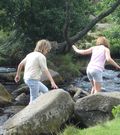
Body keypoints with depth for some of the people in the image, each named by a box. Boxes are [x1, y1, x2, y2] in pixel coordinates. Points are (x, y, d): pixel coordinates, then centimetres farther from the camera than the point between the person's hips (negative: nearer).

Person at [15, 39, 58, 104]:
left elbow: (20, 64, 19)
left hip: (27, 78, 9)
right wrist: (52, 82, -23)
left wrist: (18, 75, 31)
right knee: (34, 100, -3)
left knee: (45, 90, 21)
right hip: (33, 80, -9)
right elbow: (45, 70, -19)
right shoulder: (41, 56, -11)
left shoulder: (30, 54, 14)